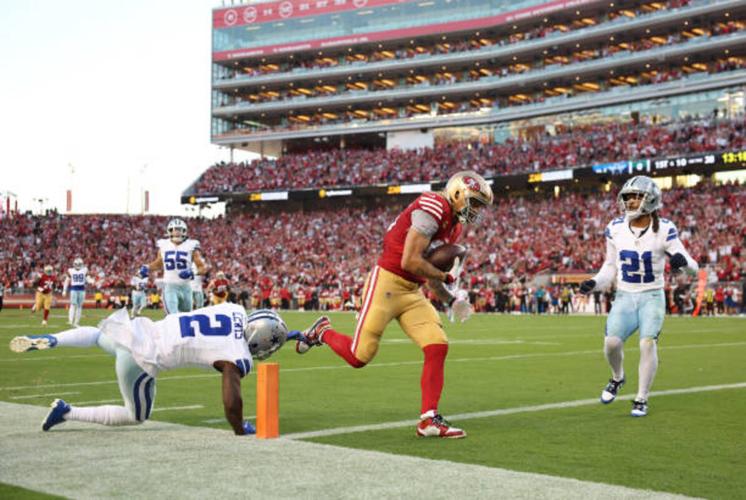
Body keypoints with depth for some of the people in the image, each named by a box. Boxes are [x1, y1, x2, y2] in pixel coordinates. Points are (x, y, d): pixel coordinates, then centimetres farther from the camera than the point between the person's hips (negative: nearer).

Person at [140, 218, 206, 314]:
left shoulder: (191, 246, -2)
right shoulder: (163, 245, 4)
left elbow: (202, 267, -3)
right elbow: (159, 263, 23)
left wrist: (193, 273, -21)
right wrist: (147, 268, 6)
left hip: (185, 287, 1)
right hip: (169, 286, -1)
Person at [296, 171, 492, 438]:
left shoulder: (453, 225, 15)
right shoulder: (433, 208, -16)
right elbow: (410, 261, -22)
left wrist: (450, 300, 9)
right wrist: (447, 277, -10)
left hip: (412, 293, 9)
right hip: (386, 283, -9)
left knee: (437, 347, -6)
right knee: (359, 356, -3)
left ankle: (429, 419, -2)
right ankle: (322, 332, 27)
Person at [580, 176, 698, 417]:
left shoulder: (663, 230, -10)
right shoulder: (615, 229, -1)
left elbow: (693, 266, -12)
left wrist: (681, 260, -35)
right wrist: (594, 283, -4)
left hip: (652, 297, -2)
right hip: (624, 297, 2)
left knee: (648, 342, -21)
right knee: (612, 342, -17)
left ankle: (641, 400, -4)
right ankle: (617, 378, 17)